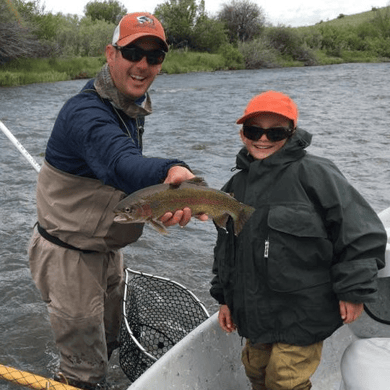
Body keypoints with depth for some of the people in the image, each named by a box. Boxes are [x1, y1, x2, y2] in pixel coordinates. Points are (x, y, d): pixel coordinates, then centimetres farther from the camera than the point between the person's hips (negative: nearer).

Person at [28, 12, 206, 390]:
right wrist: (172, 170, -69)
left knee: (108, 343, 27)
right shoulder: (86, 112, -29)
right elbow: (119, 163, -51)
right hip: (69, 256, -9)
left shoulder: (131, 105, 4)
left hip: (106, 252, 9)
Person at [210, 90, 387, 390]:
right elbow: (225, 247, 17)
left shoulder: (314, 173, -15)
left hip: (301, 318, -7)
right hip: (255, 314, 7)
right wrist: (224, 297, 18)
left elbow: (363, 232, -14)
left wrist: (354, 291, -13)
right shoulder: (236, 185, 7)